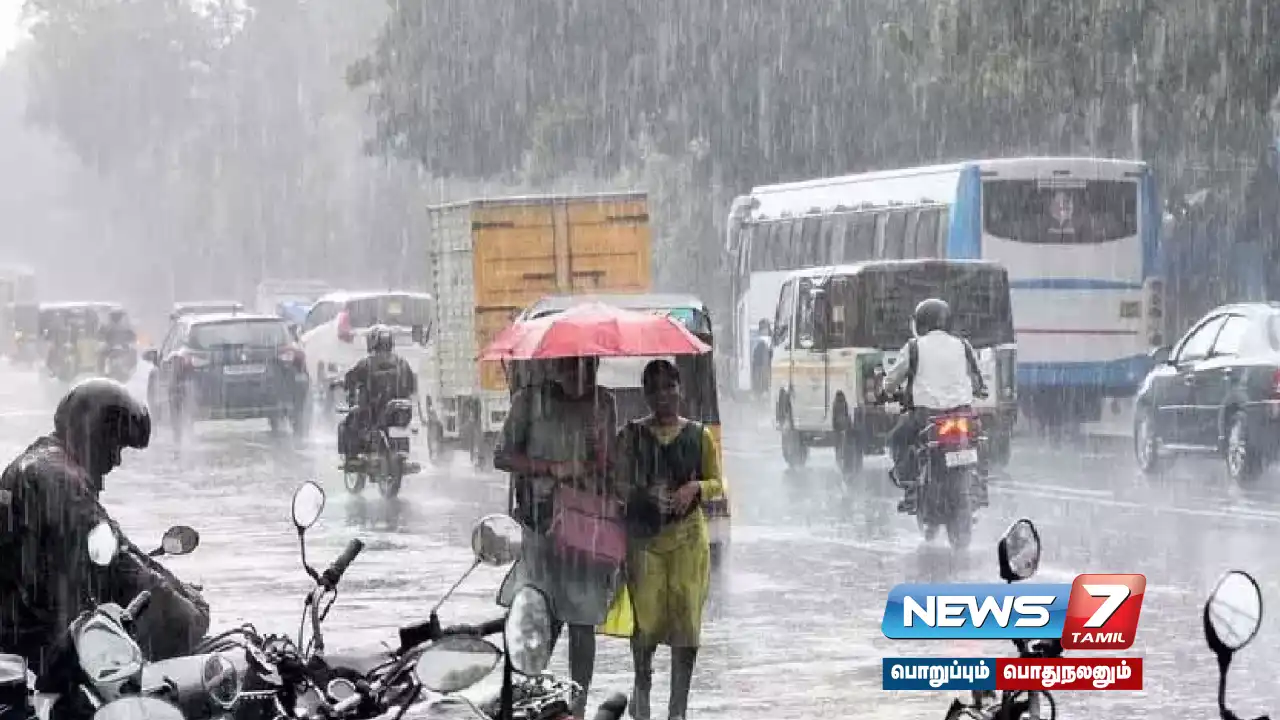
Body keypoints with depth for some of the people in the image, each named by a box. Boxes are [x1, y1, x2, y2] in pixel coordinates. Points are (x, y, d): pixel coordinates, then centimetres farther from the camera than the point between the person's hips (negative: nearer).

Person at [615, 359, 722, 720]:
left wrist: (695, 488, -11)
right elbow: (619, 484, 6)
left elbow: (717, 484, 9)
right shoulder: (631, 435, 4)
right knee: (646, 616, -5)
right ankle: (642, 686, 25)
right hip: (643, 533, 0)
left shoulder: (698, 435, 5)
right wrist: (642, 494, -13)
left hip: (687, 535, 0)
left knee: (686, 619, -4)